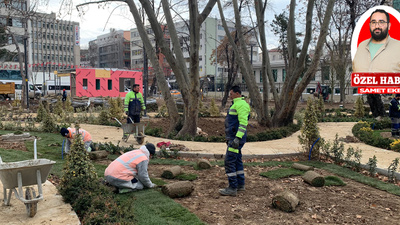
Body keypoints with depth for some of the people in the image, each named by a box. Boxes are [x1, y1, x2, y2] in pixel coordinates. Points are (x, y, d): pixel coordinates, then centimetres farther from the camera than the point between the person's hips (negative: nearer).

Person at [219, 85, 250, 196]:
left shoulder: (241, 104, -14)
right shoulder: (236, 104, 19)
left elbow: (243, 123, -22)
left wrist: (237, 138, -28)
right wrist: (229, 138, 25)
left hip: (236, 137, -11)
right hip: (233, 137, 11)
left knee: (229, 161, -10)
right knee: (237, 160, 14)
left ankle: (232, 188, -5)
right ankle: (240, 184, 23)